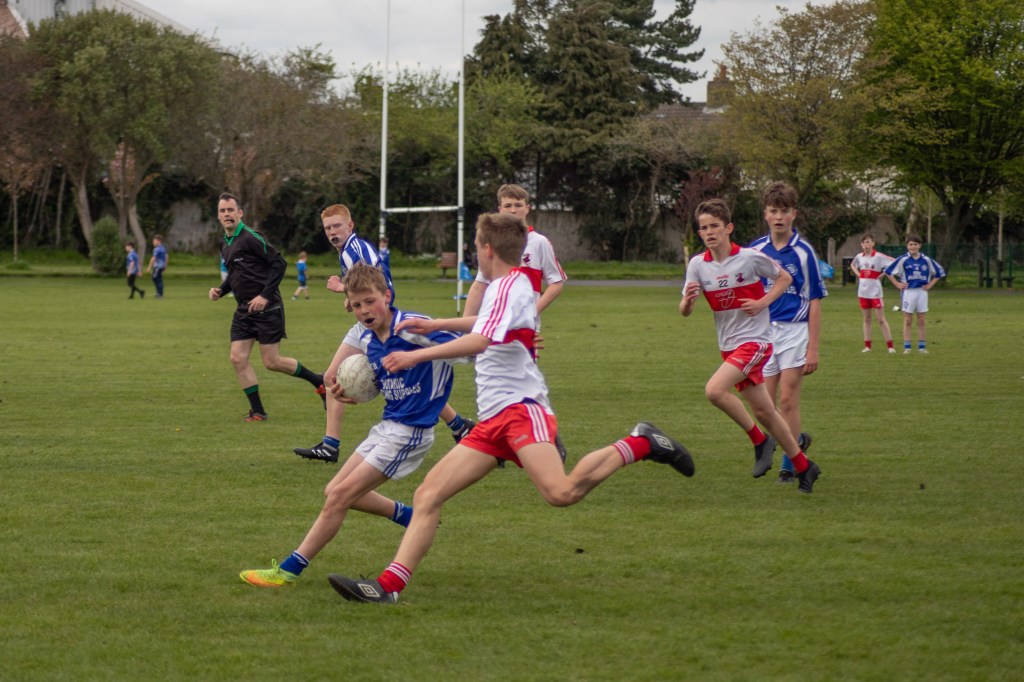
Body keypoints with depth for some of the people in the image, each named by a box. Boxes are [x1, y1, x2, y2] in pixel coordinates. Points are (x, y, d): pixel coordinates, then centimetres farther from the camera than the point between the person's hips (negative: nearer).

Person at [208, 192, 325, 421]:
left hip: (266, 308, -8)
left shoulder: (250, 237, -13)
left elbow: (279, 263, -16)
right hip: (244, 310, 8)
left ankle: (319, 381, 15)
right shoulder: (226, 245, 13)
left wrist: (265, 295, -20)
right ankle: (257, 411, 7)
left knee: (272, 362, -6)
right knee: (238, 358, -2)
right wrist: (220, 290, 8)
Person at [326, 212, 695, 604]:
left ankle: (639, 444, -9)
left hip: (520, 407, -10)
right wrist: (435, 325, 47)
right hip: (493, 420, 10)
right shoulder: (507, 287, 24)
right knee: (428, 495, -1)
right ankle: (390, 585, -6)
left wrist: (417, 355, -25)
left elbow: (480, 340, -25)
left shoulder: (509, 286, -7)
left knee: (561, 492, -31)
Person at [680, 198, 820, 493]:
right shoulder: (697, 264, 0)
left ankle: (760, 440, -7)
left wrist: (763, 302, -12)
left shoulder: (750, 258, -12)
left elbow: (785, 278, 3)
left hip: (755, 339, -6)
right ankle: (803, 466, 23)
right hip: (730, 345, 6)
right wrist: (688, 299, -24)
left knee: (714, 390, -25)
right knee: (763, 411, 9)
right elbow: (685, 311, -1)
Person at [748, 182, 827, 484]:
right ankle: (797, 440, 29)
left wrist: (813, 348, -8)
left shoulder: (803, 251, -4)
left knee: (788, 400, -6)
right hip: (763, 331, 4)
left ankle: (789, 464, 5)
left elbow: (815, 302, -4)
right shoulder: (755, 250, 5)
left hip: (794, 331, -4)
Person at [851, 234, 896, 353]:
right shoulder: (859, 257, 6)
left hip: (875, 292, -5)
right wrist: (857, 274, 10)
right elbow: (852, 264, 29)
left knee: (881, 319, -6)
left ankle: (890, 346, -4)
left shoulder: (879, 257, -10)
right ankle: (867, 346, 14)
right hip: (863, 292, 5)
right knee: (866, 319, 10)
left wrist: (884, 273, -14)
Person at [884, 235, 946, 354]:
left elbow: (939, 272, 16)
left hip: (922, 292, 2)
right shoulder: (903, 260, -2)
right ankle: (906, 347, 1)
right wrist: (897, 284, -3)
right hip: (908, 292, -2)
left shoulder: (926, 260, 4)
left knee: (921, 320, 5)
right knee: (907, 320, -1)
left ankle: (921, 346, 9)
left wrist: (930, 284, 7)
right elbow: (888, 271, 1)